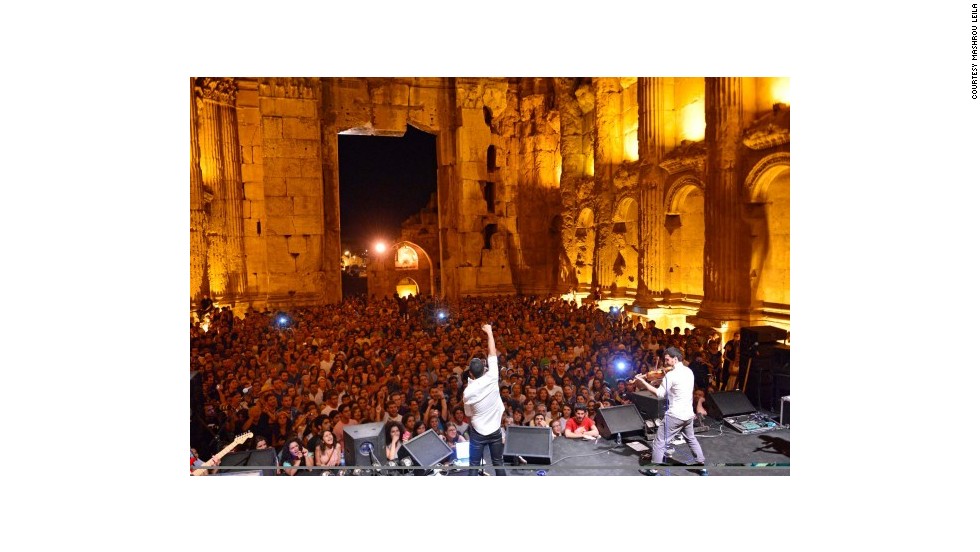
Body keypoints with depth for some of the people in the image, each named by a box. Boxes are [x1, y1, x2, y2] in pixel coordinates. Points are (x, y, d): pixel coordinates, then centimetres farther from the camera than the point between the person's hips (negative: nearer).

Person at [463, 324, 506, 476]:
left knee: (474, 466, 8)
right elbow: (492, 353, -7)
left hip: (478, 432, -2)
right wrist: (489, 332, 0)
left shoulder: (467, 392, -15)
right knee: (498, 463, 16)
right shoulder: (491, 378, -15)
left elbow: (469, 414, -2)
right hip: (495, 430, 2)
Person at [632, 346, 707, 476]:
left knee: (659, 442, 3)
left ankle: (654, 470, 9)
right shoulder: (689, 371, 4)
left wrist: (643, 381, -16)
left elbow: (659, 394, -19)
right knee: (691, 439, 28)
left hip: (675, 415, -8)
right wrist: (663, 379, 6)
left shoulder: (671, 374, -19)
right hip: (689, 414, 8)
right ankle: (702, 467, 35)